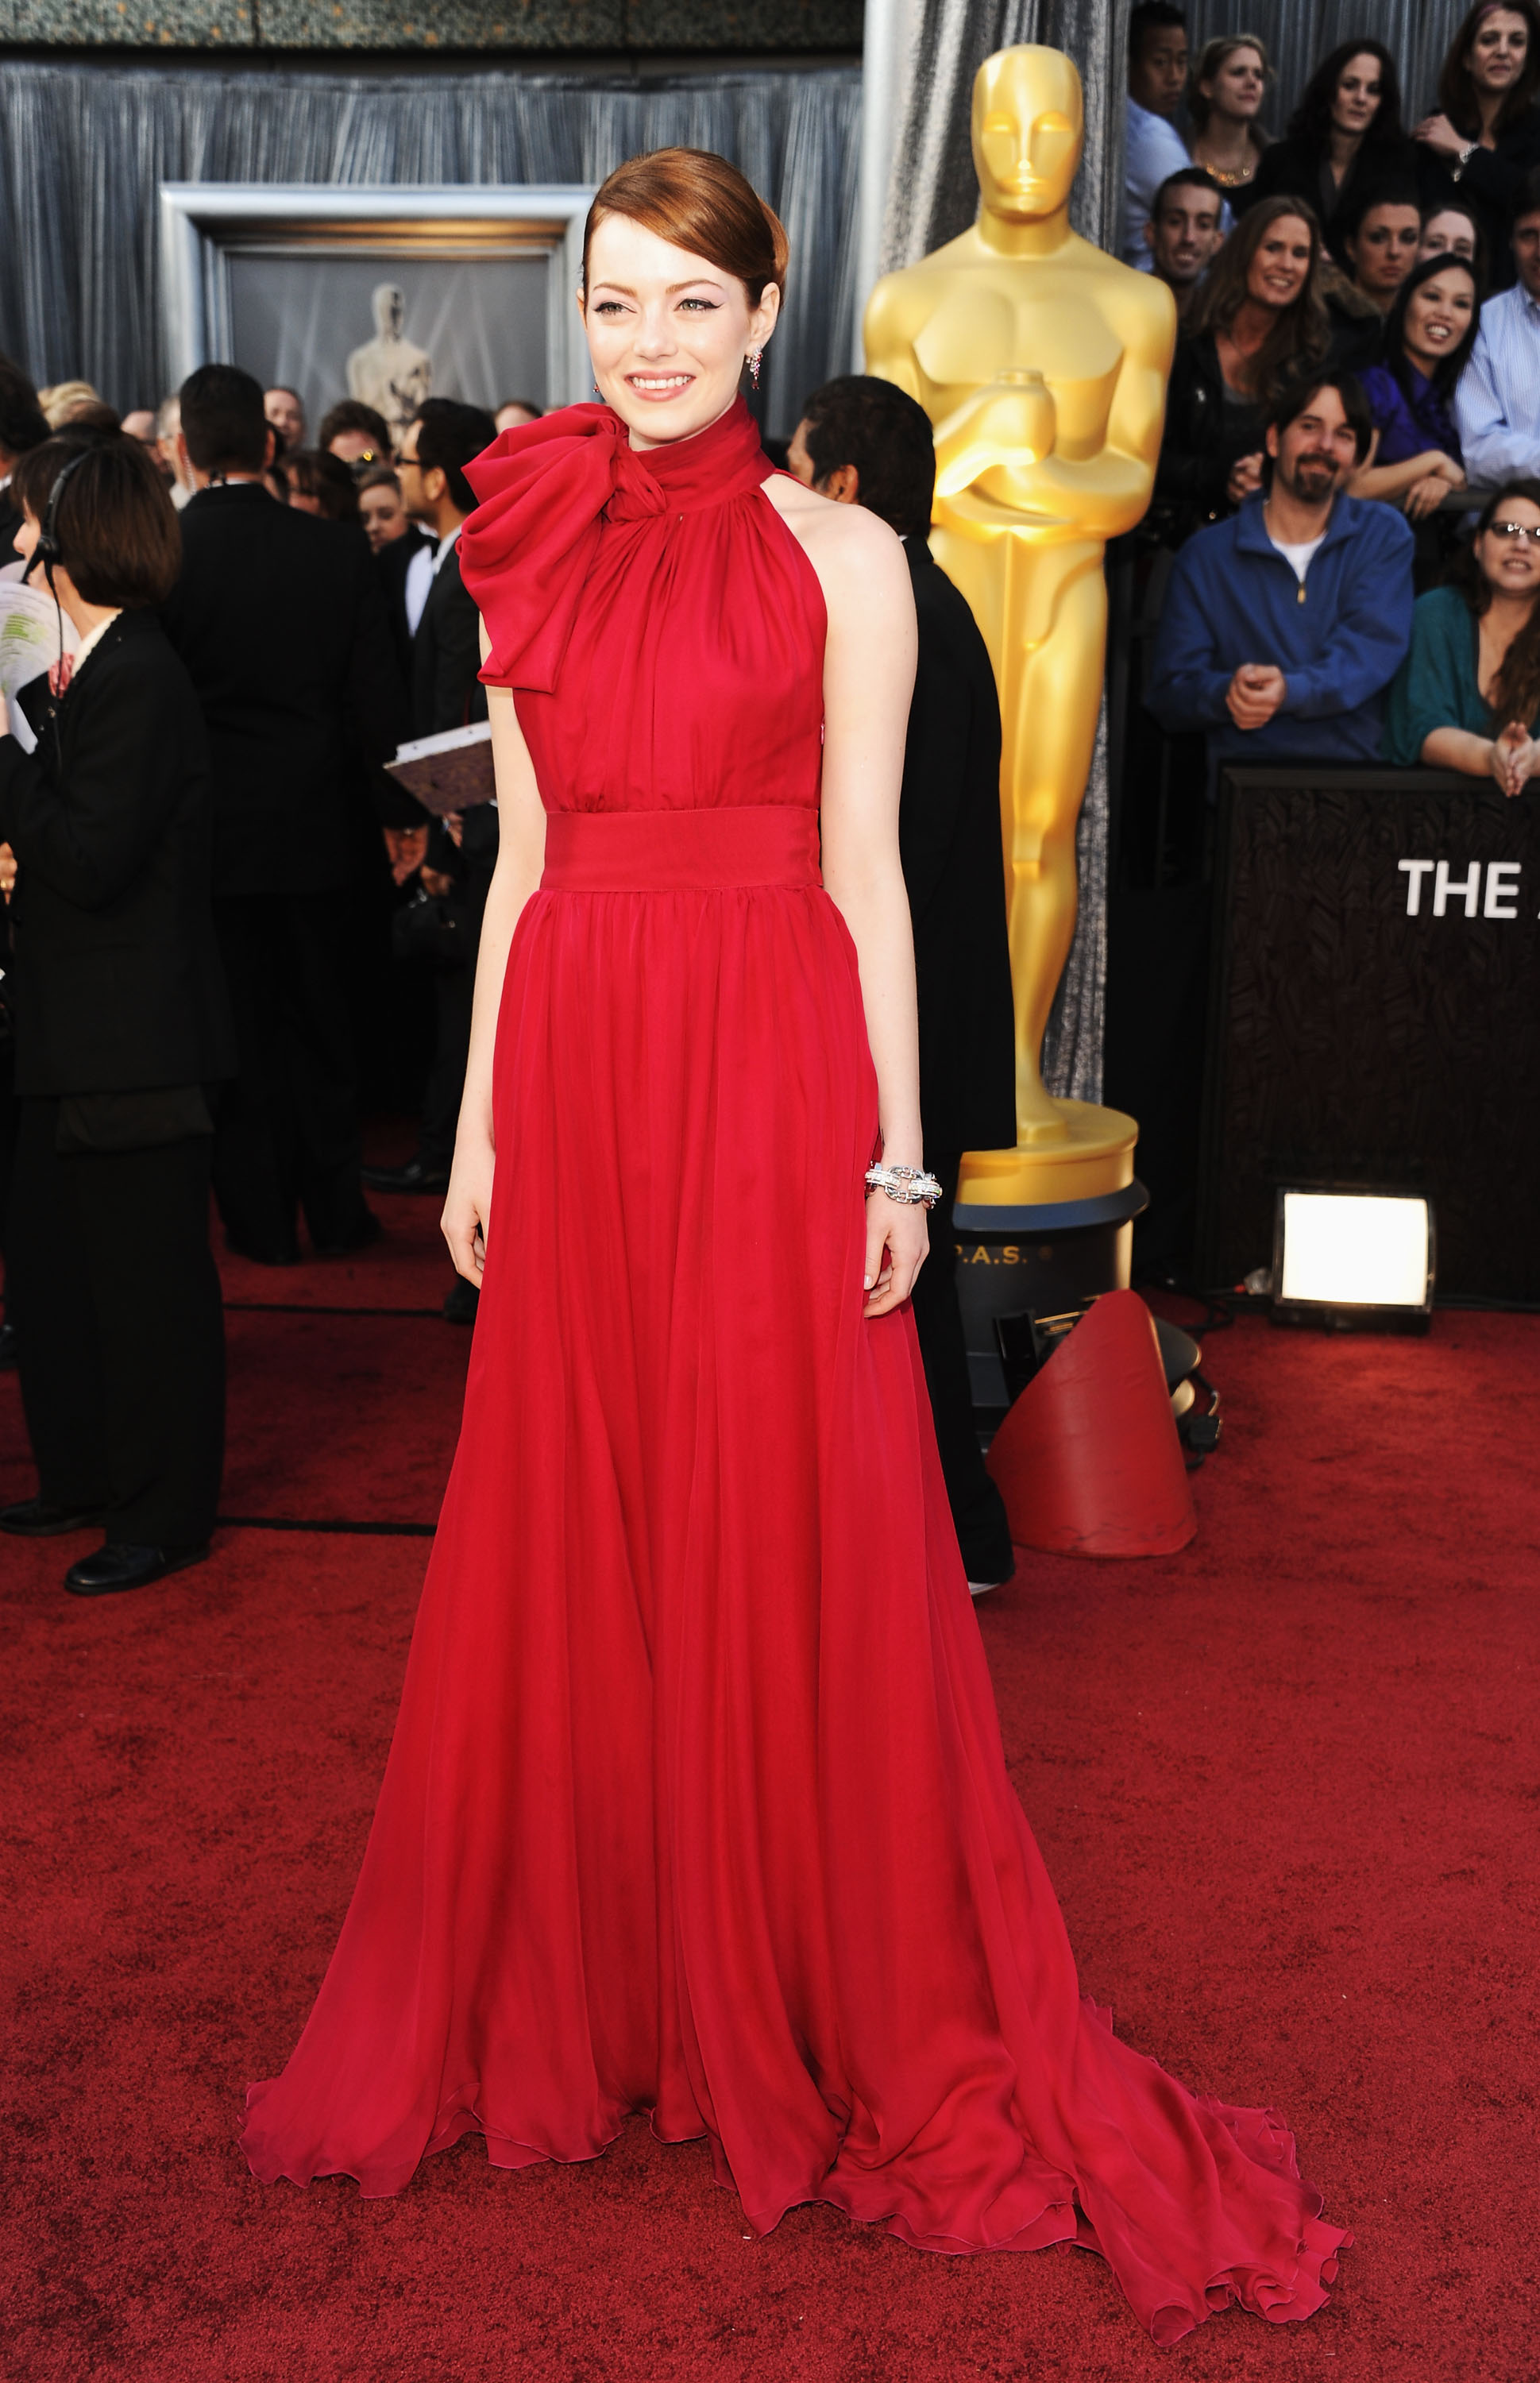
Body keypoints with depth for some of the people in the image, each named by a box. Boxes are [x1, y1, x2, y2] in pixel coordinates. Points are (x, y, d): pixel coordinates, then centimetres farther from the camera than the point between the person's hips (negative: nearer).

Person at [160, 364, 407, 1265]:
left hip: (212, 826, -2)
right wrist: (373, 804, 11)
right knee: (323, 1019, 14)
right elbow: (377, 702, -4)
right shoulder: (338, 550, -6)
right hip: (313, 823, 2)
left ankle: (262, 1217, 15)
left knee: (240, 1026, 9)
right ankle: (337, 1209, 21)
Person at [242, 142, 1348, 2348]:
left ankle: (861, 2023, 21)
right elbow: (522, 861, 12)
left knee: (791, 1549, 2)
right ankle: (582, 1993, 29)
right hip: (577, 1070, 4)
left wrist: (896, 1150, -8)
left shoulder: (840, 552, 0)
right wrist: (482, 1123, 9)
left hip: (767, 1079, -4)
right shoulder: (533, 557, 12)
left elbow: (866, 868, -3)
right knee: (573, 1544, 10)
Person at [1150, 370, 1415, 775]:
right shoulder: (1205, 556, 10)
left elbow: (1373, 649, -3)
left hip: (1354, 775, 1)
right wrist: (1226, 693, -19)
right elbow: (1168, 695, 5)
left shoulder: (1383, 535, 13)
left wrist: (1290, 692, -23)